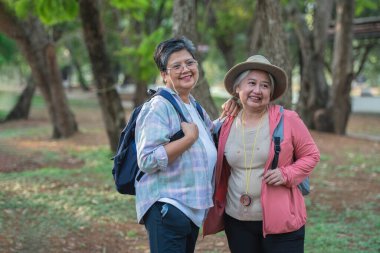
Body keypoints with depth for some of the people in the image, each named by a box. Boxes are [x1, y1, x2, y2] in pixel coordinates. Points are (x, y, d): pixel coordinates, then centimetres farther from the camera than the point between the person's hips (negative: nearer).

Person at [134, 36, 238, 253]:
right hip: (167, 208, -9)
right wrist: (189, 139, -23)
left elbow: (209, 133, 33)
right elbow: (147, 161, -24)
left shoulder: (194, 106, 13)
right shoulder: (159, 107, -15)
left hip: (192, 208, 9)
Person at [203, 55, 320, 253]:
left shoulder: (288, 120, -5)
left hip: (281, 221, -3)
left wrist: (286, 174, -13)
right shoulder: (228, 125, 5)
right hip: (237, 221, 4)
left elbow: (311, 155, 1)